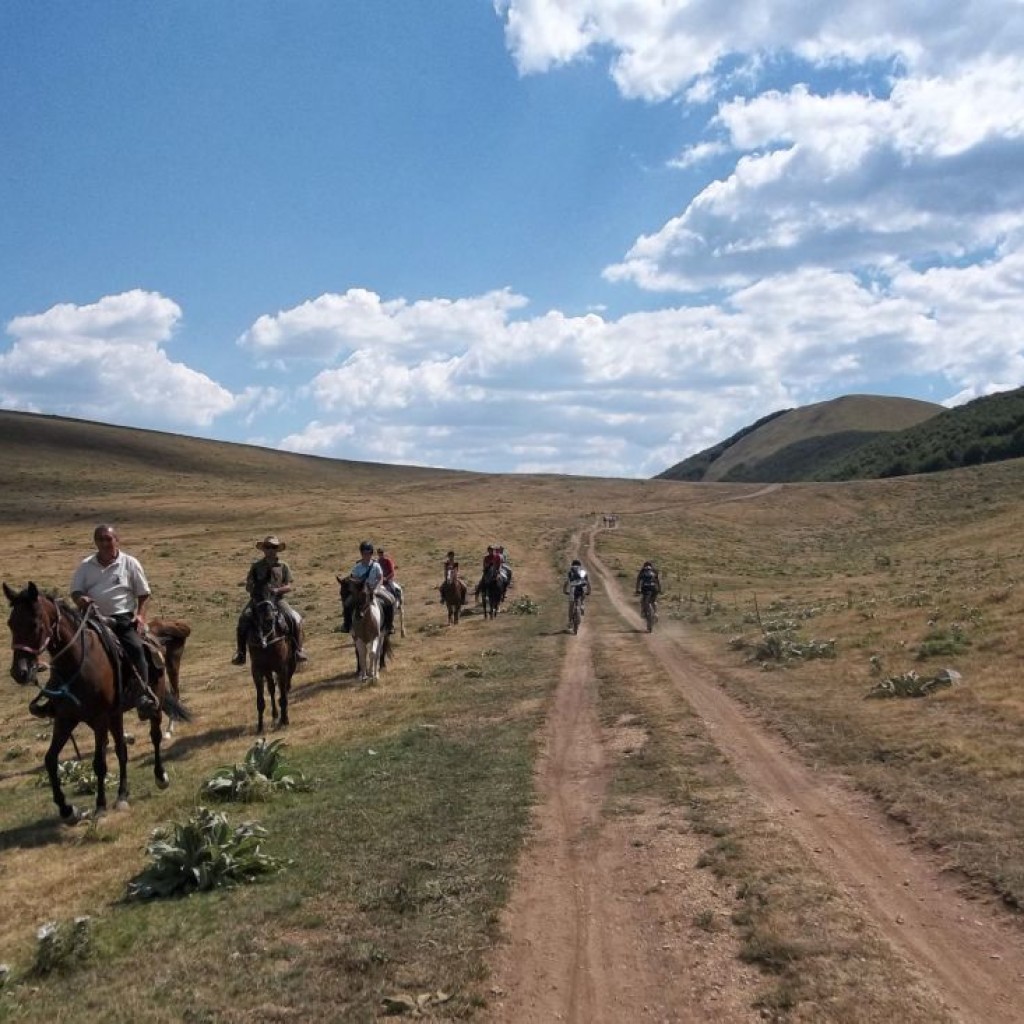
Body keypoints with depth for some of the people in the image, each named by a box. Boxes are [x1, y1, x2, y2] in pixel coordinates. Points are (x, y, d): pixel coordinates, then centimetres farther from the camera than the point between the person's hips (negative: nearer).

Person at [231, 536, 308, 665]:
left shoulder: (283, 566, 7)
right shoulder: (256, 566, 8)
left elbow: (288, 586, 2)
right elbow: (248, 585, 9)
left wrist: (277, 590, -18)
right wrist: (254, 590, -14)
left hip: (277, 599, 0)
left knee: (296, 619, -22)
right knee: (243, 621, -24)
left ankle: (299, 650, -7)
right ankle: (240, 653, -10)